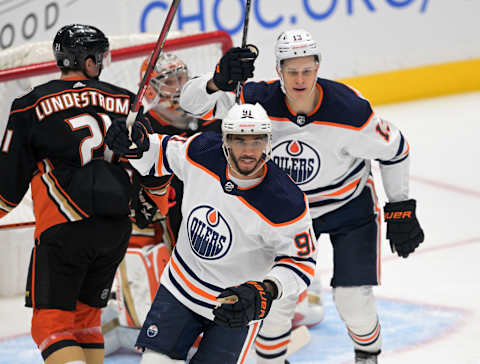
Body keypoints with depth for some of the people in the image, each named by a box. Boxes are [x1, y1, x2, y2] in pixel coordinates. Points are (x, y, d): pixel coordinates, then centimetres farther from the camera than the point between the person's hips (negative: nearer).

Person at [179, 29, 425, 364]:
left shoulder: (350, 111, -29)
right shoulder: (261, 101, -24)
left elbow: (394, 149, -12)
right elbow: (194, 102, -25)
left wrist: (401, 209, -5)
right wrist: (219, 82, -46)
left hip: (349, 207, -2)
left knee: (353, 299, -7)